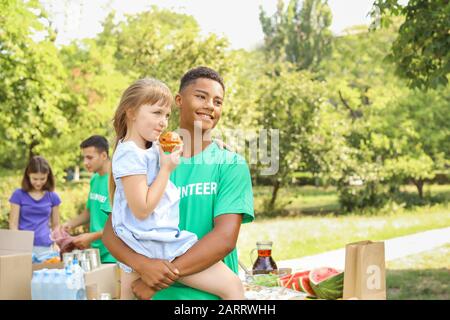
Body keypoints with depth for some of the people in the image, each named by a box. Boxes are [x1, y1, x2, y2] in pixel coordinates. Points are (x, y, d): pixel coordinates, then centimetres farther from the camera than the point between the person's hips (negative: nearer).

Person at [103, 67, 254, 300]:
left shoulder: (231, 164, -6)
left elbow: (225, 238, -17)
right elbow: (111, 231, -4)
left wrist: (164, 277, -21)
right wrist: (142, 264, -23)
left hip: (213, 292, -2)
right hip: (159, 294, 2)